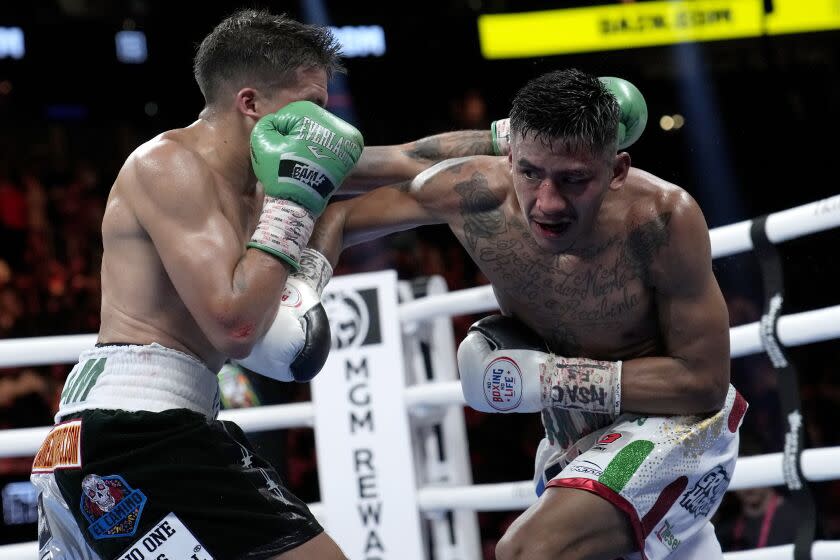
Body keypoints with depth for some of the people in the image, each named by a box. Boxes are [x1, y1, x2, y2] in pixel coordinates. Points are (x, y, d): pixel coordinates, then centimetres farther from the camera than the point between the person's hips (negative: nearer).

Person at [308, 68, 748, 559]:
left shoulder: (665, 219, -32)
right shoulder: (476, 192, -22)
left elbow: (704, 383, -23)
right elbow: (342, 215, -5)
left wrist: (546, 378, -27)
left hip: (674, 423, -5)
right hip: (574, 439, 6)